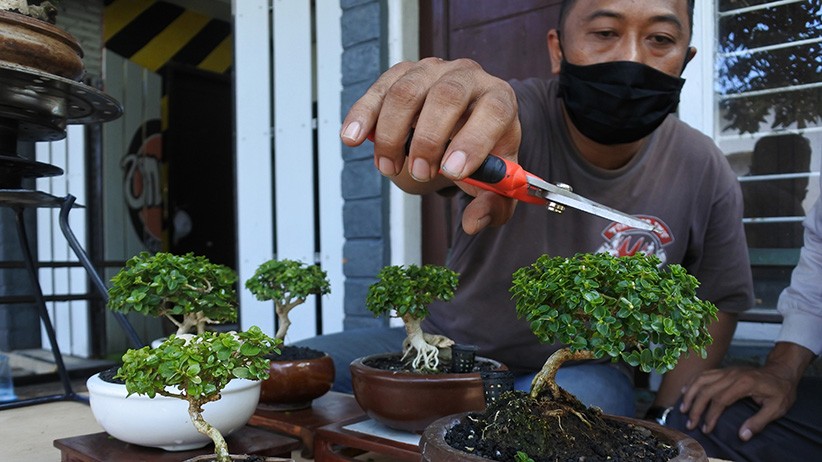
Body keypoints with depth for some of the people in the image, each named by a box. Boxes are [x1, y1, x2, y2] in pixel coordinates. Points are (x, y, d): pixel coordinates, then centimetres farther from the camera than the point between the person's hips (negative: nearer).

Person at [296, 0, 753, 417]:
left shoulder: (706, 174, -9)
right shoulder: (508, 113, -18)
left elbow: (715, 305, 1)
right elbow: (419, 153, -40)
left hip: (579, 369, 0)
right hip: (450, 342, 1)